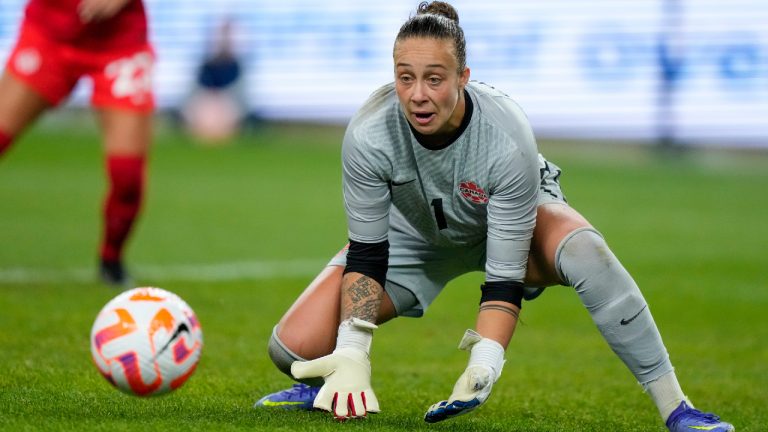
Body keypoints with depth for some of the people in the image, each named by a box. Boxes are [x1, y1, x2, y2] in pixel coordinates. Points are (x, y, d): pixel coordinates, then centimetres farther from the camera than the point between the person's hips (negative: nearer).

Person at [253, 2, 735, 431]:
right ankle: (335, 383, 23)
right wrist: (352, 358, -30)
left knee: (583, 248, -38)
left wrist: (482, 368, -46)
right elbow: (366, 254, -21)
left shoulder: (508, 138, -36)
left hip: (520, 215, -2)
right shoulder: (369, 135, -32)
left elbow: (505, 276, -33)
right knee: (293, 348, -17)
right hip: (413, 233, 2)